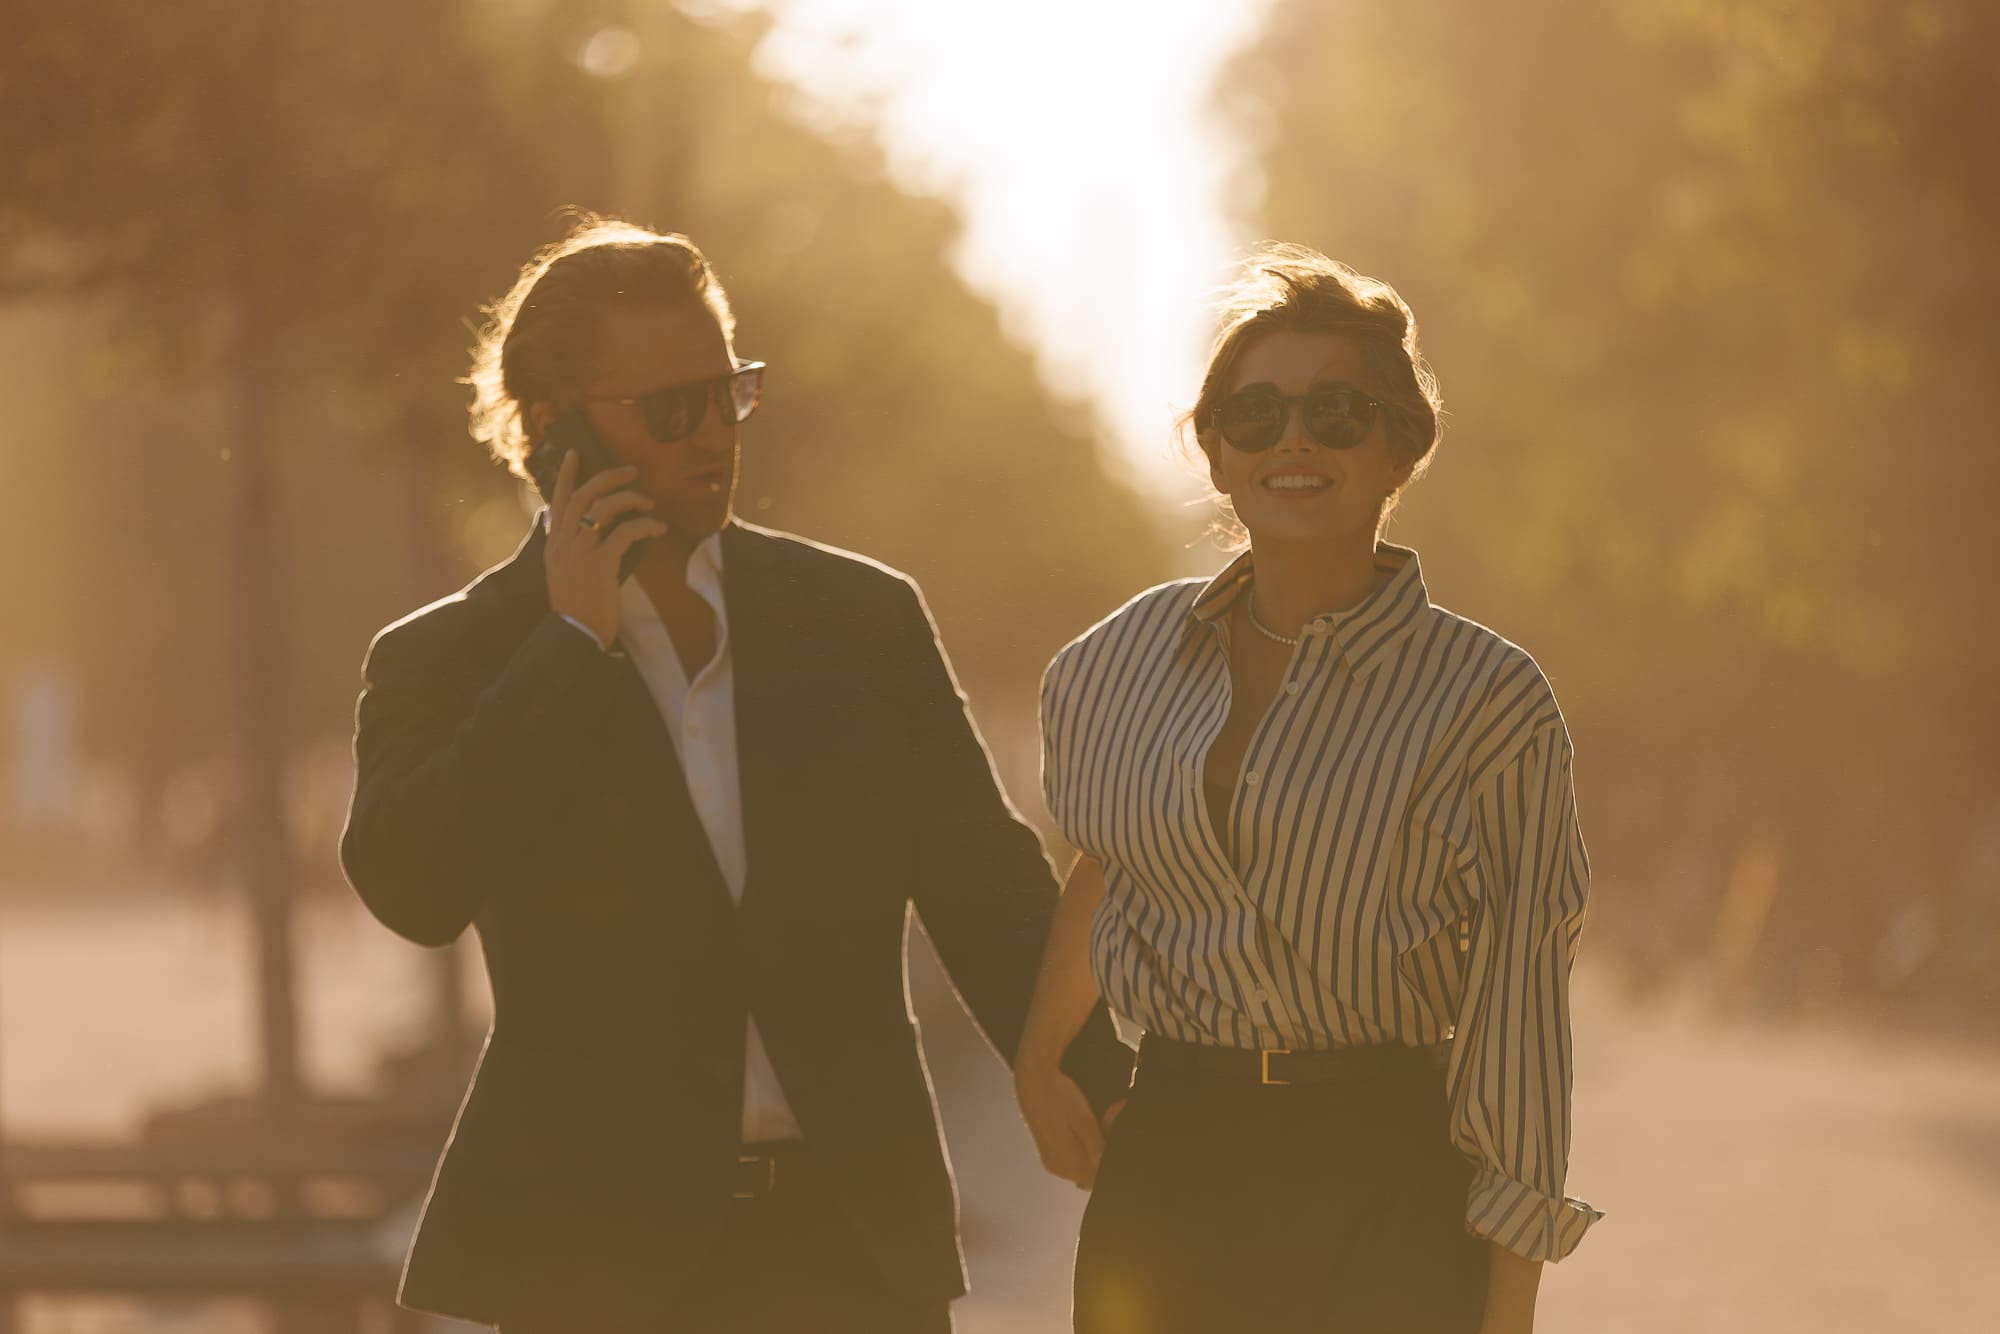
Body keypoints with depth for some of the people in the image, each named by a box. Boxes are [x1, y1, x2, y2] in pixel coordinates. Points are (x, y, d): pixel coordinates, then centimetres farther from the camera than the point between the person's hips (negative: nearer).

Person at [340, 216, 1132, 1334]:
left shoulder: (864, 620, 10)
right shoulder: (446, 662, 3)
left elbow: (986, 891, 11)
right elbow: (410, 887, -15)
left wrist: (1118, 1114, 0)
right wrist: (575, 644, -12)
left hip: (856, 1241, 2)